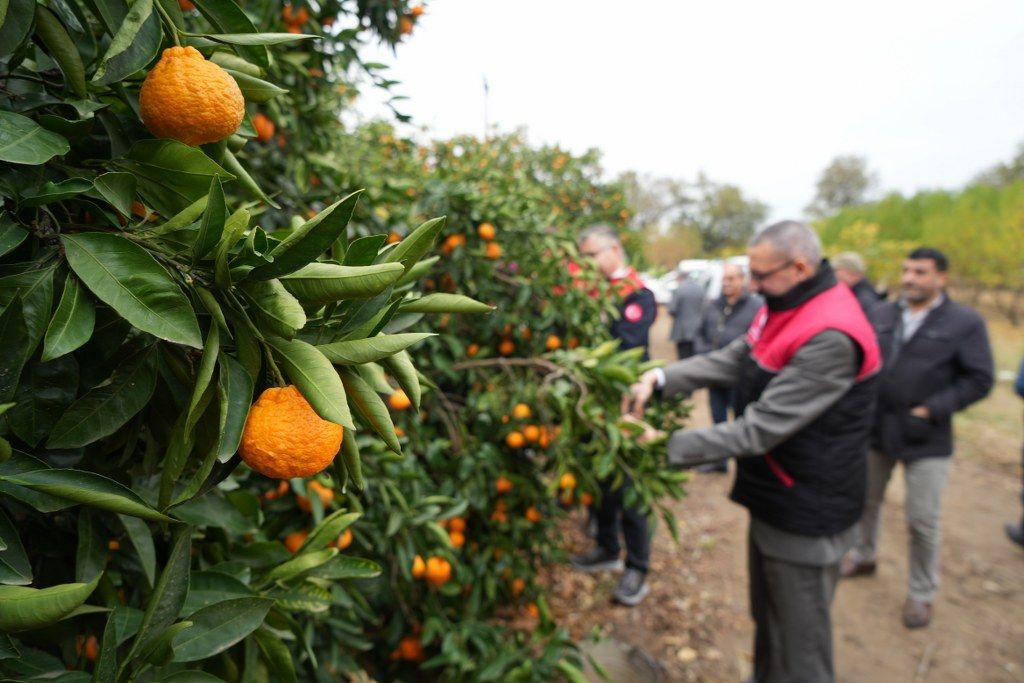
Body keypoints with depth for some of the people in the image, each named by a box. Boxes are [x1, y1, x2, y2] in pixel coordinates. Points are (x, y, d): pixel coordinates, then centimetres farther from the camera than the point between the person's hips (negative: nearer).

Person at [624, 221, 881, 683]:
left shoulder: (832, 338, -29)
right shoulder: (787, 307, 3)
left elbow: (761, 429, -30)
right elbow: (730, 361, 2)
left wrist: (668, 446, -25)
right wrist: (660, 379, -12)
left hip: (806, 515, -9)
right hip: (773, 498, 9)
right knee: (766, 619, 27)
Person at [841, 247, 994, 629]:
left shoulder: (965, 323, -9)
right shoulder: (881, 314, 3)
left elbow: (979, 379, -10)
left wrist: (932, 410, -16)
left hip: (926, 440, -4)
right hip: (875, 429, 4)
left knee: (923, 522, 5)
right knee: (866, 501, 20)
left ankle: (921, 594, 25)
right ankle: (863, 557, 44)